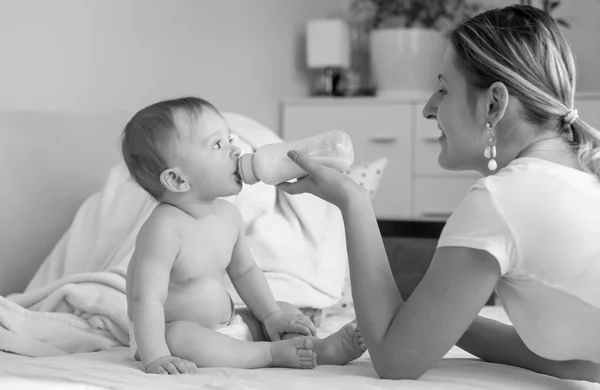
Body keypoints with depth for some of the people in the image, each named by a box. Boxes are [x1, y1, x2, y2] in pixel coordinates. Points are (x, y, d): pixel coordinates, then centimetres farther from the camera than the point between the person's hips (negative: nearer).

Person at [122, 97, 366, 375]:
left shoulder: (228, 215, 0)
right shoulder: (164, 227, -27)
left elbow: (244, 271, 14)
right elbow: (146, 299, -32)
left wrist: (272, 316, 6)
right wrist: (155, 358, -39)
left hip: (224, 324, 9)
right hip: (171, 331, -9)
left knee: (286, 310, 9)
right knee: (180, 337, -39)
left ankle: (321, 348, -19)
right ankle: (274, 353, -32)